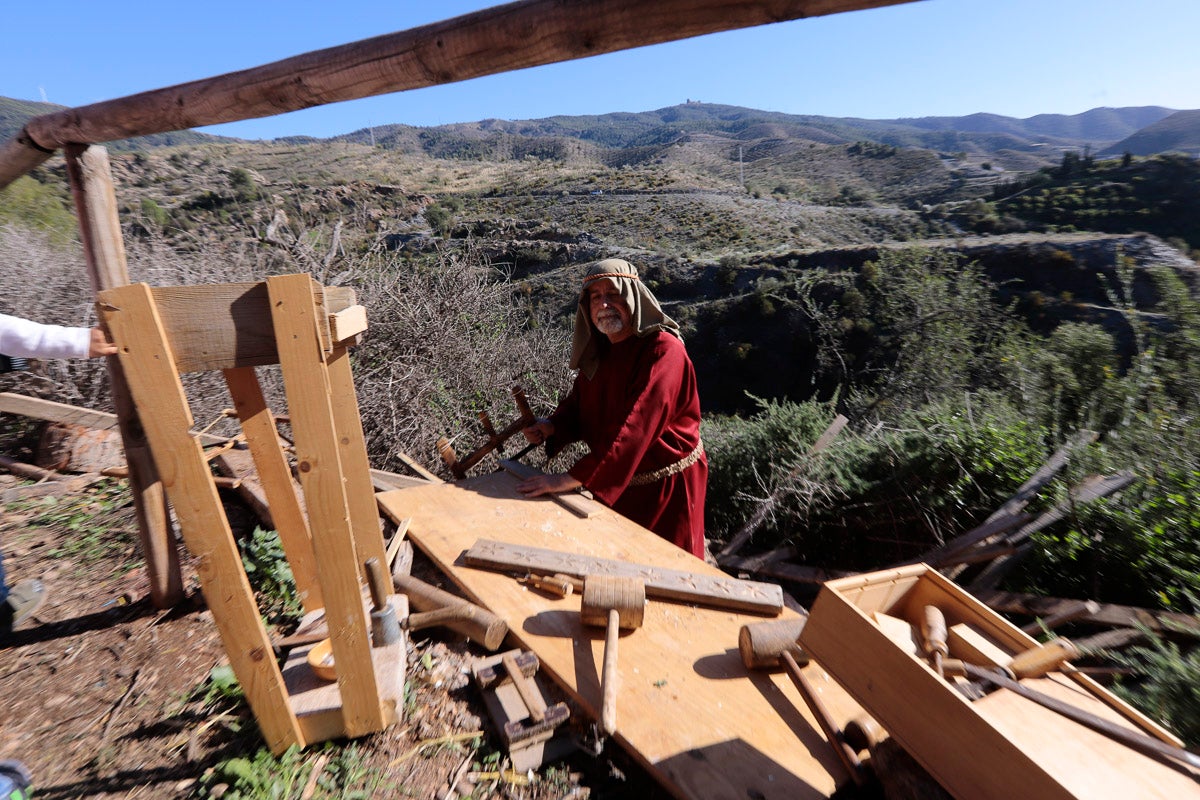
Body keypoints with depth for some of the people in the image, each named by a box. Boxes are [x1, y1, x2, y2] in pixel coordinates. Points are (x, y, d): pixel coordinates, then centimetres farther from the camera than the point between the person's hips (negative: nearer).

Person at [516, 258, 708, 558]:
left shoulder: (663, 351, -24)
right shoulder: (598, 350, 1)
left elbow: (635, 428, -33)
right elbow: (578, 402, 6)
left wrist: (573, 478, -35)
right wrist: (552, 426, -17)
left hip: (665, 489, -6)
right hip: (614, 484, 7)